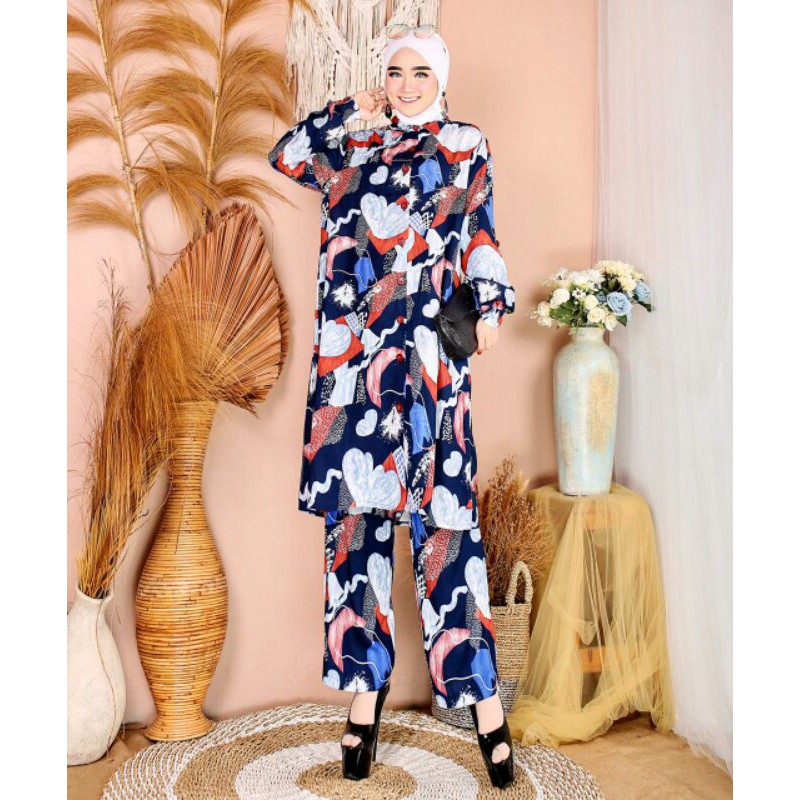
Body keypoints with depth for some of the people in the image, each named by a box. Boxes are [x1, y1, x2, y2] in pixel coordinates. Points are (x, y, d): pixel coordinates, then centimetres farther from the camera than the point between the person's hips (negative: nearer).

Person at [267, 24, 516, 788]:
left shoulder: (465, 144, 13)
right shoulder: (353, 146, 20)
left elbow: (480, 233, 7)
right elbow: (286, 155, 23)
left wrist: (490, 305, -6)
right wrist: (352, 111, 21)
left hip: (426, 347, -3)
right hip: (348, 347, 3)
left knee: (441, 507, -7)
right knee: (354, 509, 2)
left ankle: (480, 691, 4)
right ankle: (365, 685, 12)